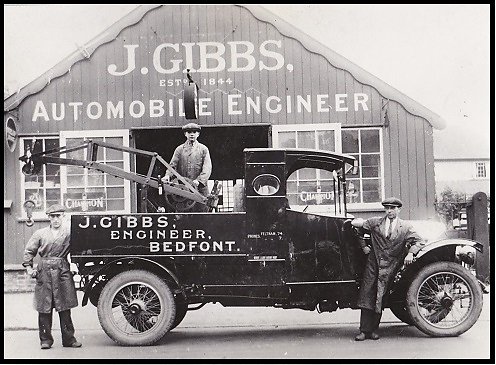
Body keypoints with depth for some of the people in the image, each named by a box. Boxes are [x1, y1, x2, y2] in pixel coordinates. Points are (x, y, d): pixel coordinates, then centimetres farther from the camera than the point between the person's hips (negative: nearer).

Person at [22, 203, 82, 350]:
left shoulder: (69, 229, 6)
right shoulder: (40, 233, 10)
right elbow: (29, 250, 14)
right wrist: (28, 267, 6)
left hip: (63, 271, -1)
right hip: (44, 272, 1)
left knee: (65, 307, 2)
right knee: (44, 308, 1)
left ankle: (68, 339, 11)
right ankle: (46, 339, 11)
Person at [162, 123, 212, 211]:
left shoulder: (203, 149, 9)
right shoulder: (179, 149, 14)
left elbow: (207, 168, -2)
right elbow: (172, 165, 4)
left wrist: (198, 180, -19)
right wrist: (167, 175, -18)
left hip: (200, 187, -1)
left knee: (203, 210, -3)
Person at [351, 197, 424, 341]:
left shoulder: (405, 228, 6)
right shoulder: (375, 222, 7)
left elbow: (419, 242, 5)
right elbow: (357, 227, 13)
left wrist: (410, 253, -12)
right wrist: (363, 245, 4)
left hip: (389, 268, -1)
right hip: (373, 264, 1)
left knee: (379, 299, -2)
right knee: (367, 296, -3)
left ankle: (373, 330, 8)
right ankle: (364, 330, 1)